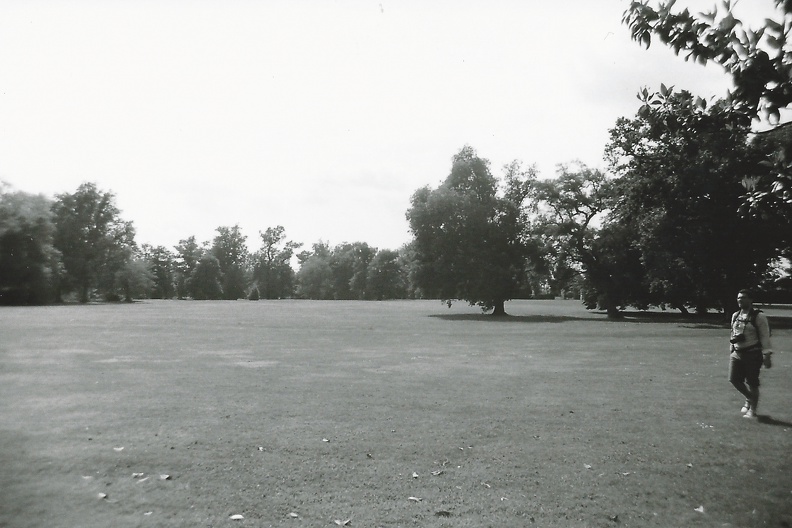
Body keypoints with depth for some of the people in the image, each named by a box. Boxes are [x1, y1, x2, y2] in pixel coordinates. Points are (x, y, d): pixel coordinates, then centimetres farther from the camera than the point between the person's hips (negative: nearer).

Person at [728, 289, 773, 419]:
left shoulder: (758, 316, -9)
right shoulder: (735, 316, 10)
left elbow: (765, 337, -11)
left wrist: (767, 355, -16)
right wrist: (732, 351, 18)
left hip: (753, 354, -6)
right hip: (737, 353, 6)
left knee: (752, 383, -1)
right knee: (734, 379, 3)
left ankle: (752, 410, 16)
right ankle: (749, 399, 31)